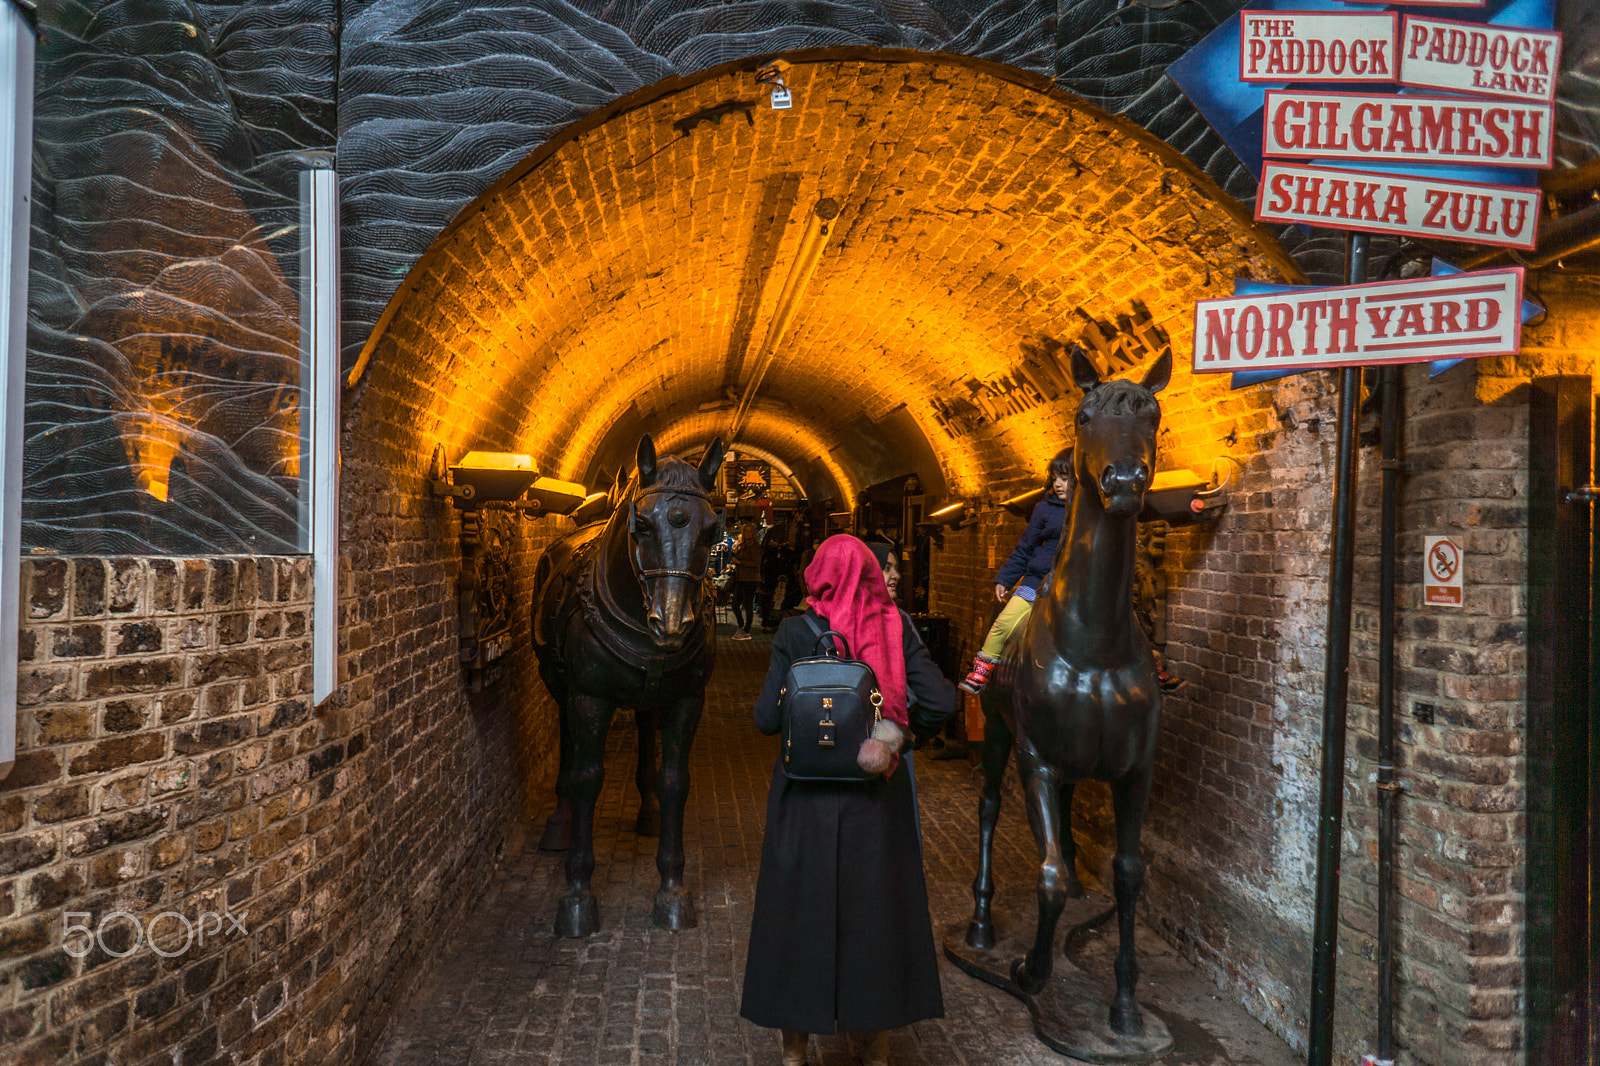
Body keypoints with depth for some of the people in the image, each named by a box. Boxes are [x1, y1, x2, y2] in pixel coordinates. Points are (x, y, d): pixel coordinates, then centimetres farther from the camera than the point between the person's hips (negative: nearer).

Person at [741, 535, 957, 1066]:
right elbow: (941, 701, -11)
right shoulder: (897, 627, -5)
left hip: (806, 798, -1)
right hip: (877, 798, 2)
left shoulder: (795, 633, -9)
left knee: (800, 909, 13)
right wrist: (894, 731, 4)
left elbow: (767, 719, -10)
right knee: (877, 912, 16)